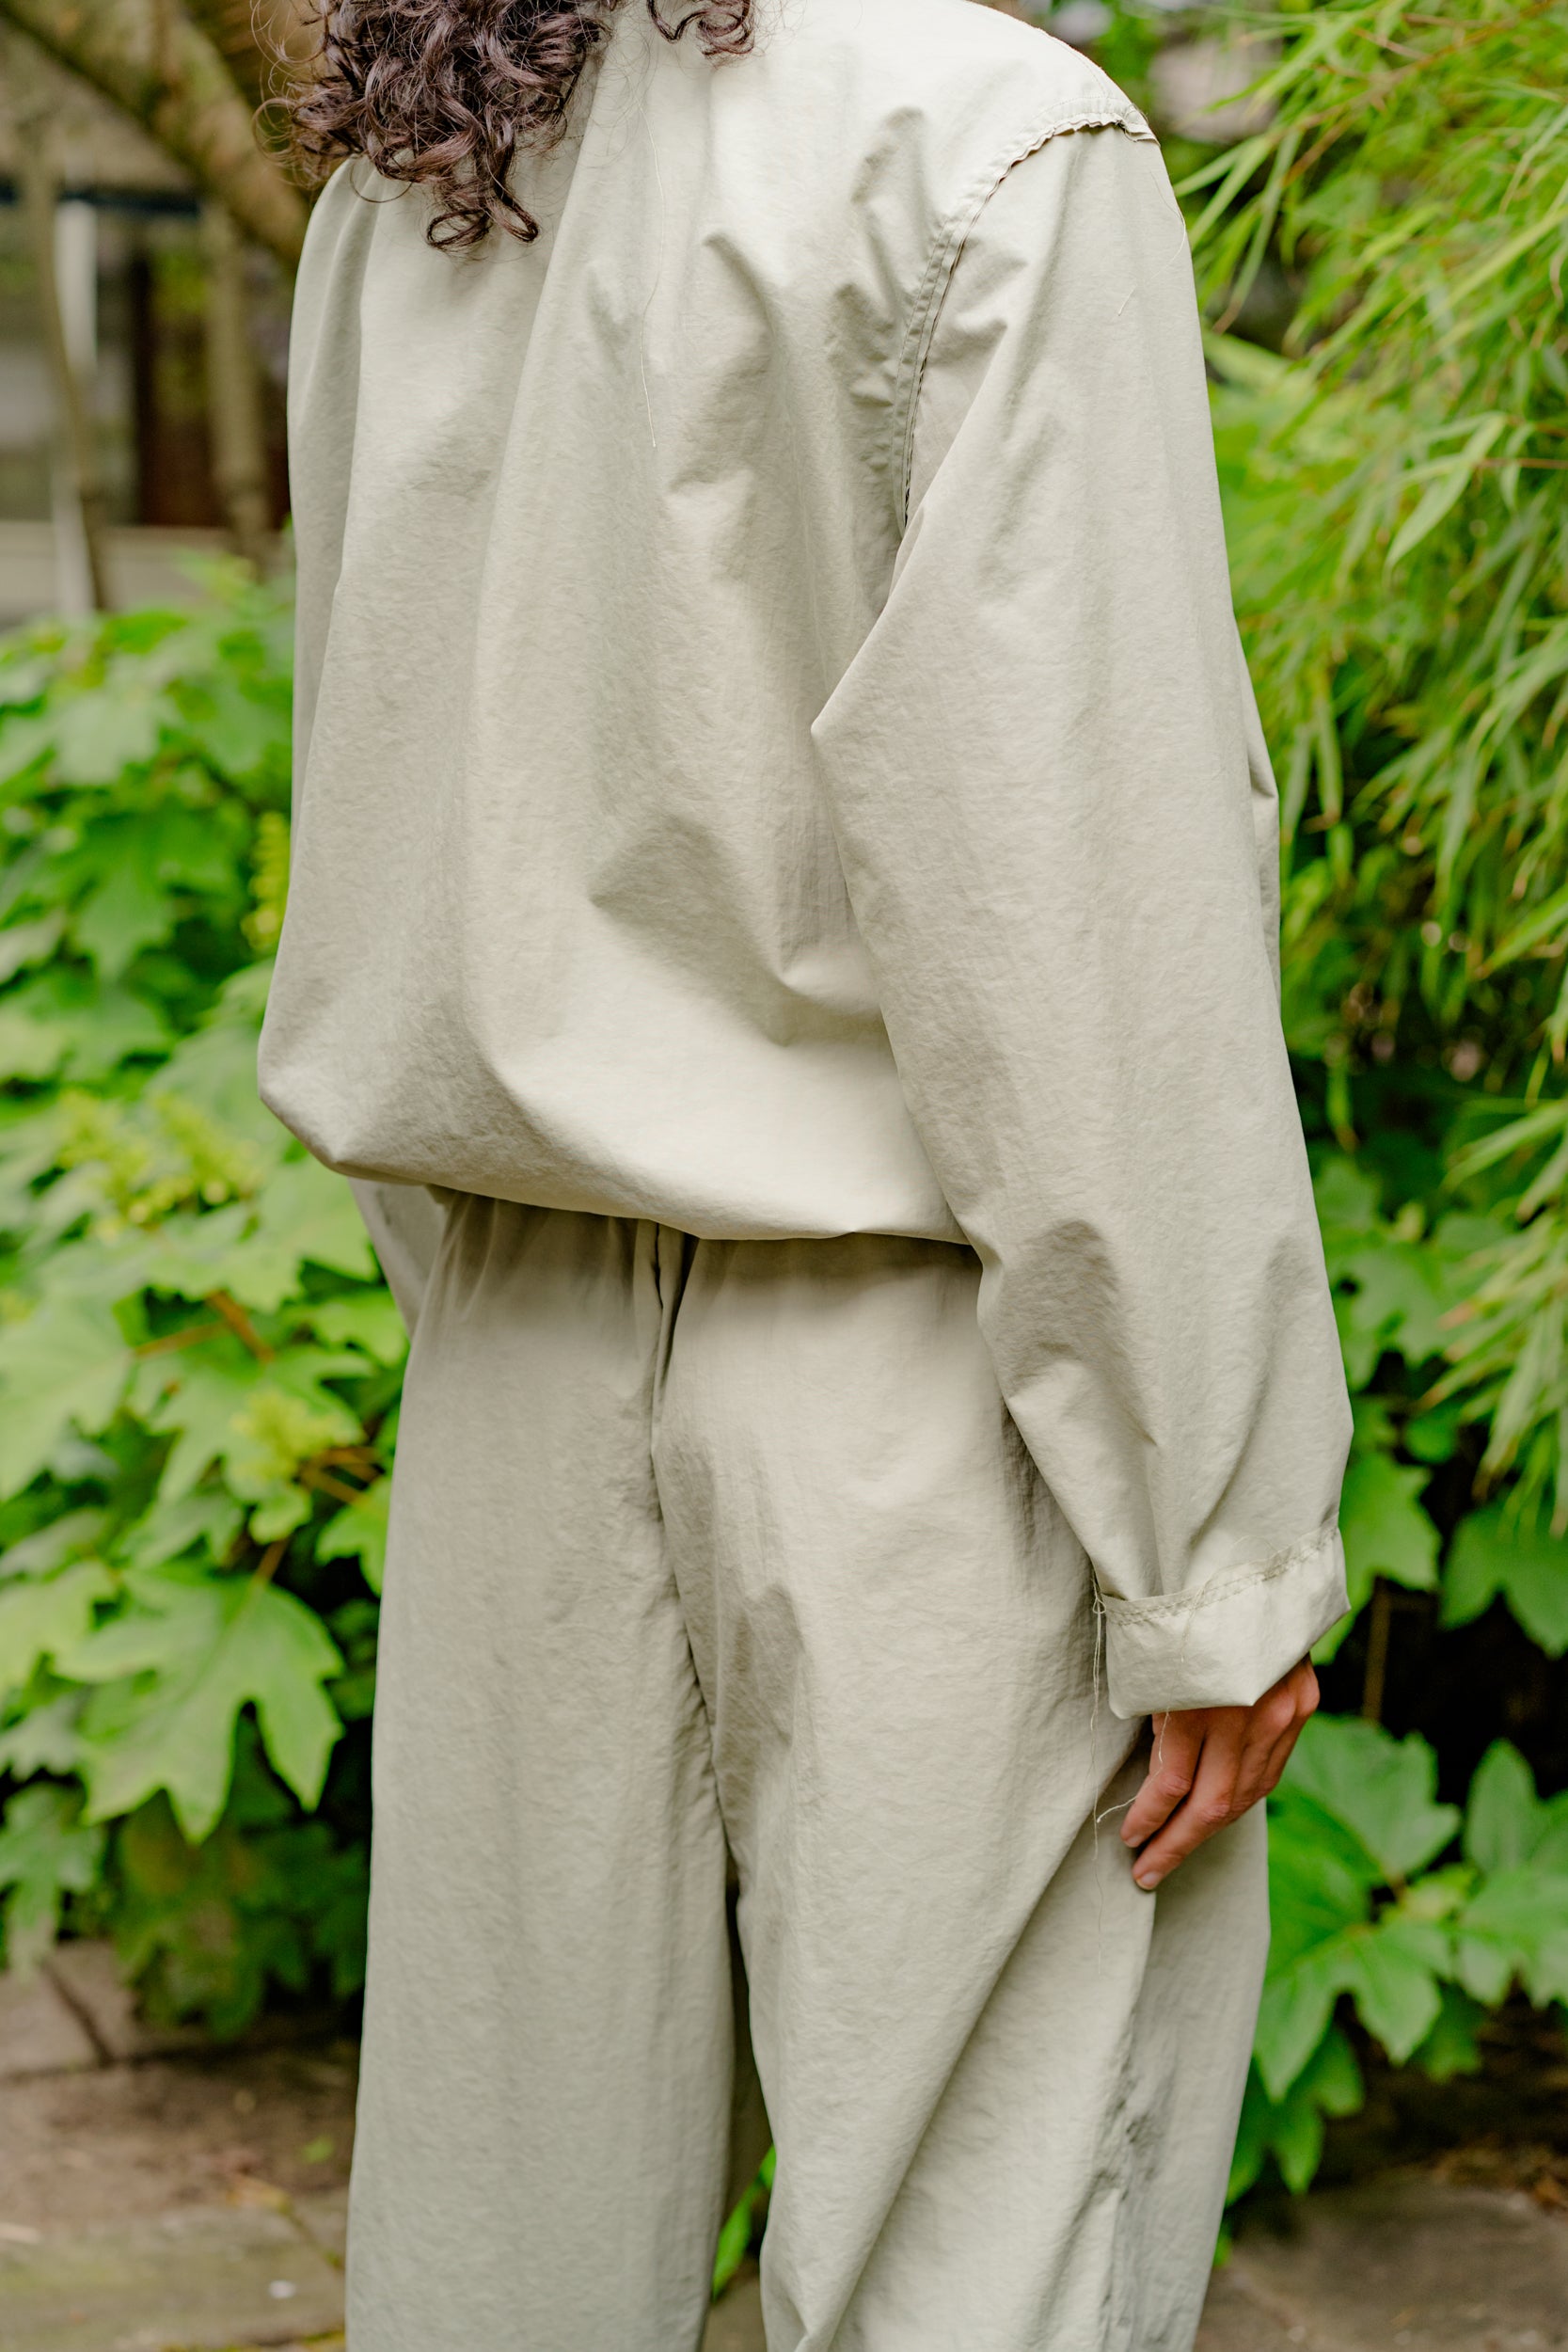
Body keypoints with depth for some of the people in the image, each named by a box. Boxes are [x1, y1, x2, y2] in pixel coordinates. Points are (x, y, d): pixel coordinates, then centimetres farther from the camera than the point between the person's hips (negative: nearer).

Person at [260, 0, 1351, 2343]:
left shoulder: (387, 210, 8)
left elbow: (372, 862, 13)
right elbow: (1088, 887, -16)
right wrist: (1220, 1547, -12)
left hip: (514, 1367, 7)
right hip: (903, 1361, -6)